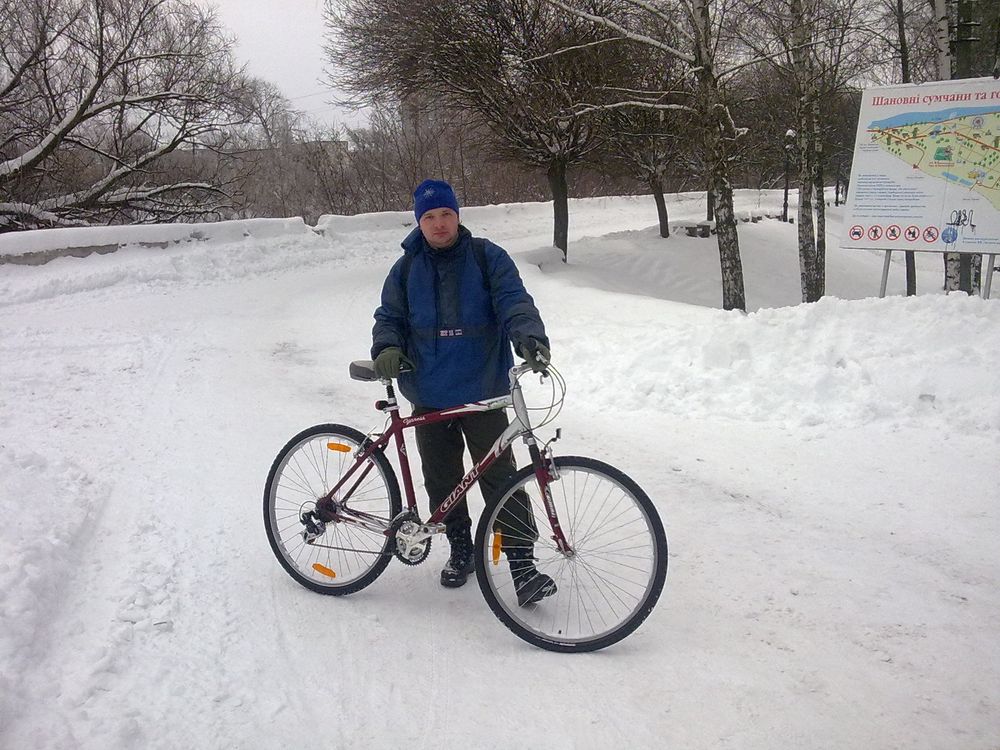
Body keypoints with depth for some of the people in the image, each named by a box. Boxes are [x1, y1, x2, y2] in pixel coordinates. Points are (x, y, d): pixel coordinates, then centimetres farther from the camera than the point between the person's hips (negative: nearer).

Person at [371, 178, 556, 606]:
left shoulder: (488, 258, -2)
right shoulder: (406, 269, 7)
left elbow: (513, 300, -12)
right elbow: (389, 318, 12)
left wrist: (529, 336, -33)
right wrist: (386, 349, -11)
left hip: (483, 393, -3)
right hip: (429, 397, 3)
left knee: (500, 478, -7)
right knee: (442, 481, 12)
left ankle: (522, 563, 0)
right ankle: (460, 550, 31)